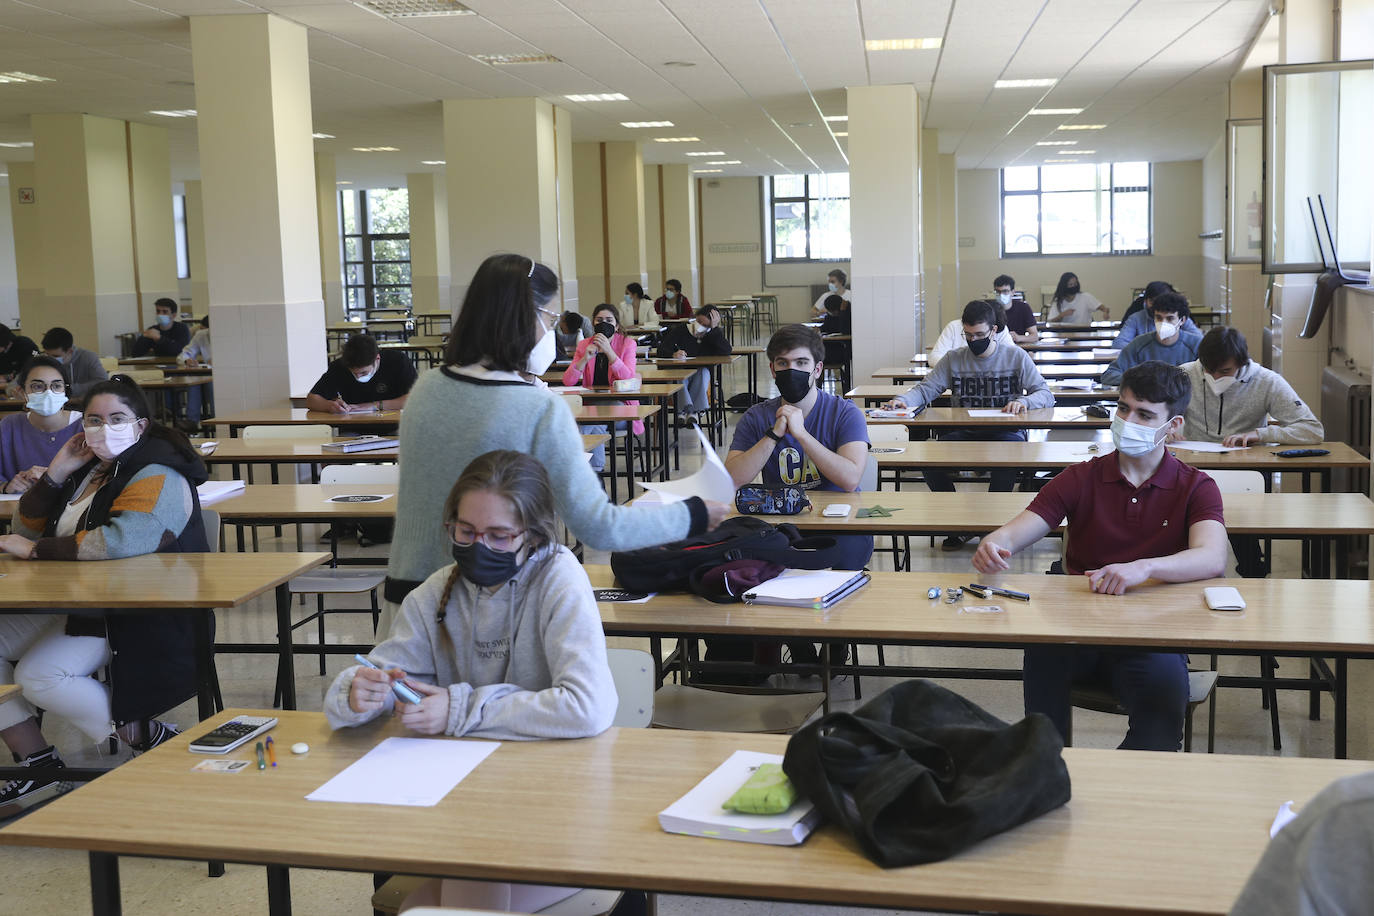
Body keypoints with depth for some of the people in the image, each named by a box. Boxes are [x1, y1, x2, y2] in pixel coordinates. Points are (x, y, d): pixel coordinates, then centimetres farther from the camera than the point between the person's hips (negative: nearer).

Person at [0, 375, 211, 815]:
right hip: (72, 605, 10)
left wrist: (36, 549, -20)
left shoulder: (157, 478, -14)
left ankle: (149, 738, -10)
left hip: (133, 618, -9)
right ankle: (41, 767, 3)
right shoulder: (87, 470, 13)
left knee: (38, 675, -26)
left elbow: (121, 541, -32)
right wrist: (56, 473, 1)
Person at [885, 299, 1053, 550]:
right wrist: (904, 400, -18)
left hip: (1004, 432, -2)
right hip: (964, 433, 3)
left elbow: (1046, 395, 1)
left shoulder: (1016, 356, 4)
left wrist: (1024, 401, -22)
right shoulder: (954, 359, 10)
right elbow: (926, 389, 5)